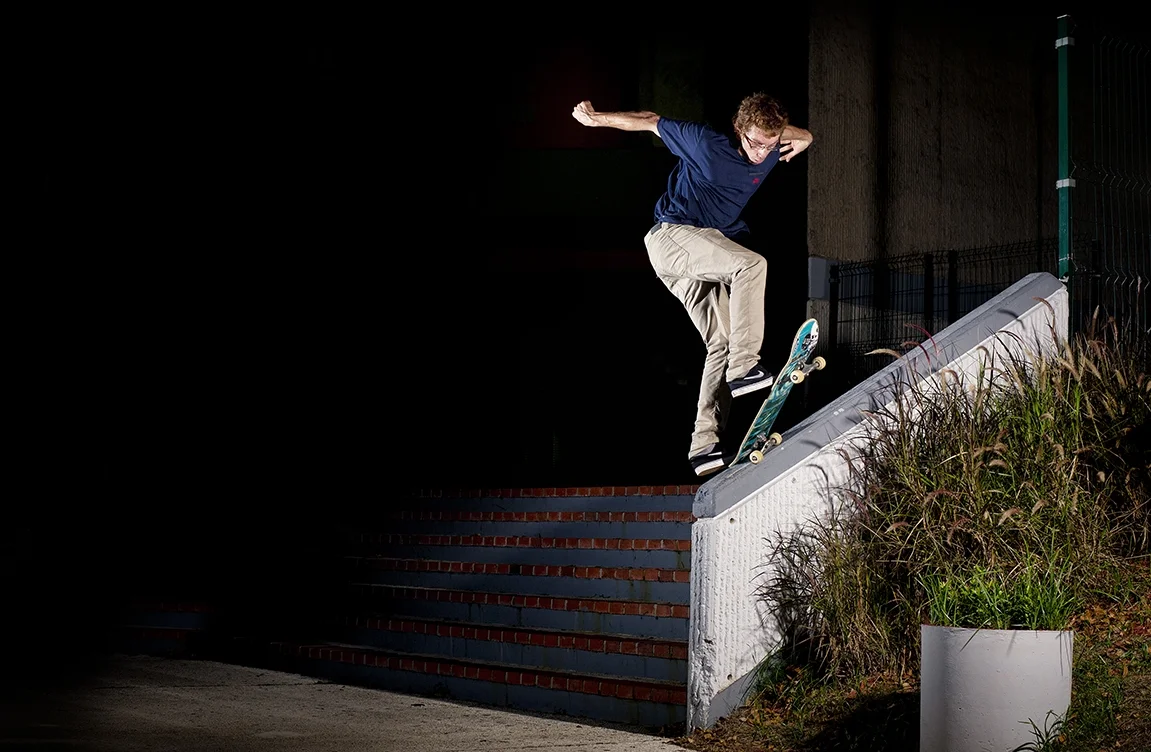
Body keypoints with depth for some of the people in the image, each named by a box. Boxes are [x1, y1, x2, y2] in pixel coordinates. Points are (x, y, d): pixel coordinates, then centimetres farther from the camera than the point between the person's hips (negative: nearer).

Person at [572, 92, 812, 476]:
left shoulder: (771, 154, 1)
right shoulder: (705, 142, -16)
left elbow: (803, 136, 24)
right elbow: (653, 122, -3)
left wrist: (800, 140, 1)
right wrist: (596, 118, 3)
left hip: (705, 251, 7)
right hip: (671, 235, -7)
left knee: (722, 344, -4)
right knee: (751, 264, -31)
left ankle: (704, 444, -6)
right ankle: (743, 366, -31)